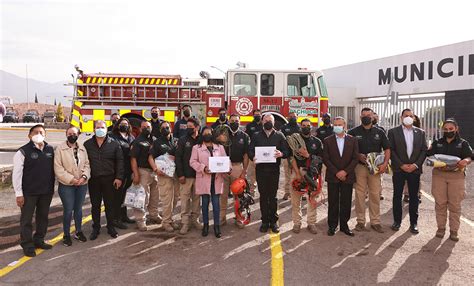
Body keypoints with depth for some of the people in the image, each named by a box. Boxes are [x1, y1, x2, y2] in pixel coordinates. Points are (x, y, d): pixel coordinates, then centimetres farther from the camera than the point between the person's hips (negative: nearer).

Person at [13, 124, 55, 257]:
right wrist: (19, 193, -12)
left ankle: (39, 240, 31)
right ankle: (27, 245, 19)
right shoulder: (23, 151, -10)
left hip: (46, 191, 5)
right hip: (29, 192, -5)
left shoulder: (50, 150, 4)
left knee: (43, 217, 15)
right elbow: (16, 174, -9)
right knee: (26, 219, 6)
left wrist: (52, 187, 11)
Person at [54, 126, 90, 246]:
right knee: (68, 210, 1)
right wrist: (71, 179, -17)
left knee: (78, 209, 16)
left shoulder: (82, 148, 5)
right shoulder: (60, 149, -7)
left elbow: (86, 164, 5)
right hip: (66, 185, -4)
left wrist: (84, 176, -13)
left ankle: (78, 232, 31)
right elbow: (58, 168, -12)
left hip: (82, 184, 4)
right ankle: (66, 234, 18)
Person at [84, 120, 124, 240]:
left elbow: (120, 161, -2)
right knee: (95, 205, 10)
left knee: (110, 204, 8)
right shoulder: (87, 144, 4)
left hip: (109, 179, -1)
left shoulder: (114, 144, -1)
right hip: (93, 179, 1)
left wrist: (119, 177, -8)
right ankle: (96, 228, 23)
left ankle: (111, 227, 22)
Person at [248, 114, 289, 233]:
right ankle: (265, 221, 15)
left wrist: (281, 154, -21)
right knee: (263, 196, 5)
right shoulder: (256, 136, 11)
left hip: (274, 169, -1)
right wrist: (253, 157, -17)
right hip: (260, 169, 1)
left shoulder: (280, 136, 8)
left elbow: (286, 151, 2)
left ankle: (273, 221, 14)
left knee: (273, 196, 3)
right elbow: (250, 151, 6)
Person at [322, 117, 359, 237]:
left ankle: (344, 225, 17)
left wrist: (345, 171, -10)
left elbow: (355, 158, 1)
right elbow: (325, 159, -2)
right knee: (333, 202, 4)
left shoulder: (352, 140, 6)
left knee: (346, 202, 5)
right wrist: (336, 172, -10)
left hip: (347, 176, 1)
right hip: (332, 177, -1)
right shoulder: (327, 141, 3)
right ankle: (332, 226, 13)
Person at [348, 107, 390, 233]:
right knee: (360, 194, 3)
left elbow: (387, 149, 10)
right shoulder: (353, 132, 3)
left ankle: (375, 221, 14)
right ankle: (360, 221, 13)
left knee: (375, 194, 3)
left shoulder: (379, 132, 9)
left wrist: (385, 164, -5)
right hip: (359, 166, -1)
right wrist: (358, 156, -14)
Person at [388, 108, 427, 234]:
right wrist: (401, 165, -11)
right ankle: (397, 221, 16)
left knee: (414, 197, 7)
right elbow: (391, 150, -4)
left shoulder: (420, 132, 8)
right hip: (398, 169, -2)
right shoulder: (393, 132, 0)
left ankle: (413, 223, 16)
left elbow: (424, 150, 5)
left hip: (415, 169, 2)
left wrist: (416, 164, -8)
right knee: (397, 196, 5)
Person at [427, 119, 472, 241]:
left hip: (456, 176, -1)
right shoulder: (437, 143, 11)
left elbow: (469, 157, -5)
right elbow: (429, 156, 4)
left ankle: (454, 231, 10)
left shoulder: (463, 143, 7)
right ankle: (441, 228, 15)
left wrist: (465, 161, -27)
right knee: (440, 203, 4)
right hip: (439, 175, 1)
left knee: (455, 205, 1)